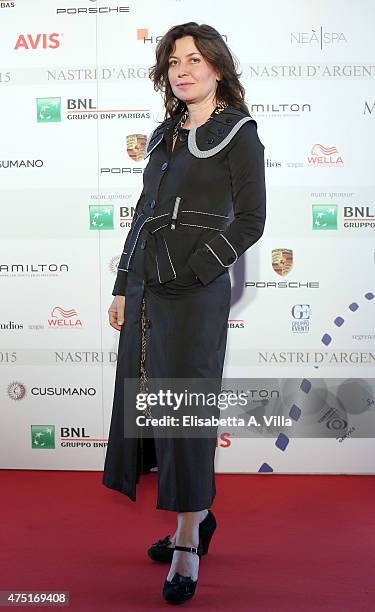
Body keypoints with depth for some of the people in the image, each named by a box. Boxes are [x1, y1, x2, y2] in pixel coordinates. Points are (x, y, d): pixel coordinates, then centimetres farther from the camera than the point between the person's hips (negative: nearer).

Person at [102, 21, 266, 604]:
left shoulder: (237, 132, -1)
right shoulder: (164, 136, 18)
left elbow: (249, 221, -8)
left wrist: (189, 272, -14)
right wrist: (123, 287, 12)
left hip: (195, 292, -7)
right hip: (145, 288, 7)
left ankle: (188, 543, 6)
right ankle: (196, 515, 26)